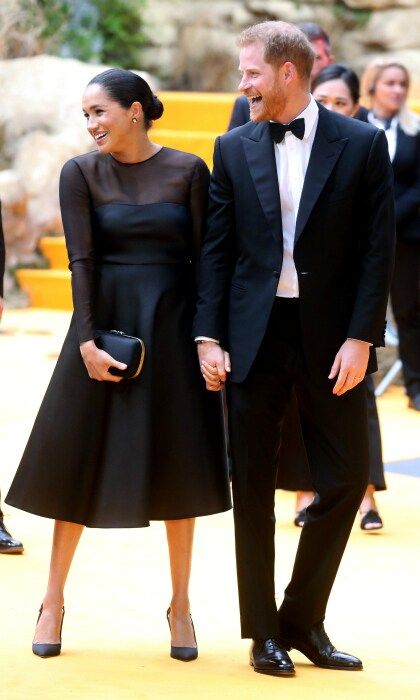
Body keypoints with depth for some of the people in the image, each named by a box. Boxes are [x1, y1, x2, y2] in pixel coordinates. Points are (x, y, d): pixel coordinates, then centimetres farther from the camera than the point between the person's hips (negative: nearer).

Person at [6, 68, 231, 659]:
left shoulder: (188, 171, 0)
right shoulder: (82, 173, 0)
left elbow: (204, 258, 0)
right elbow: (81, 260, -6)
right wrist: (87, 341, -15)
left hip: (173, 328, 0)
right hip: (106, 324, 0)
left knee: (177, 467, 5)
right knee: (78, 461, 3)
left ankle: (180, 605, 16)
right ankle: (54, 603, 13)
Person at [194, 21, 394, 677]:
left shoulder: (362, 144, -2)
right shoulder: (234, 149, 5)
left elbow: (377, 248, -4)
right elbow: (217, 247, 6)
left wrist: (359, 339, -10)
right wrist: (209, 337, -2)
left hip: (329, 334, -1)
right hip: (254, 334, 1)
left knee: (346, 476, 0)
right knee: (253, 485, 4)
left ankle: (303, 620, 15)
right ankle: (264, 631, 14)